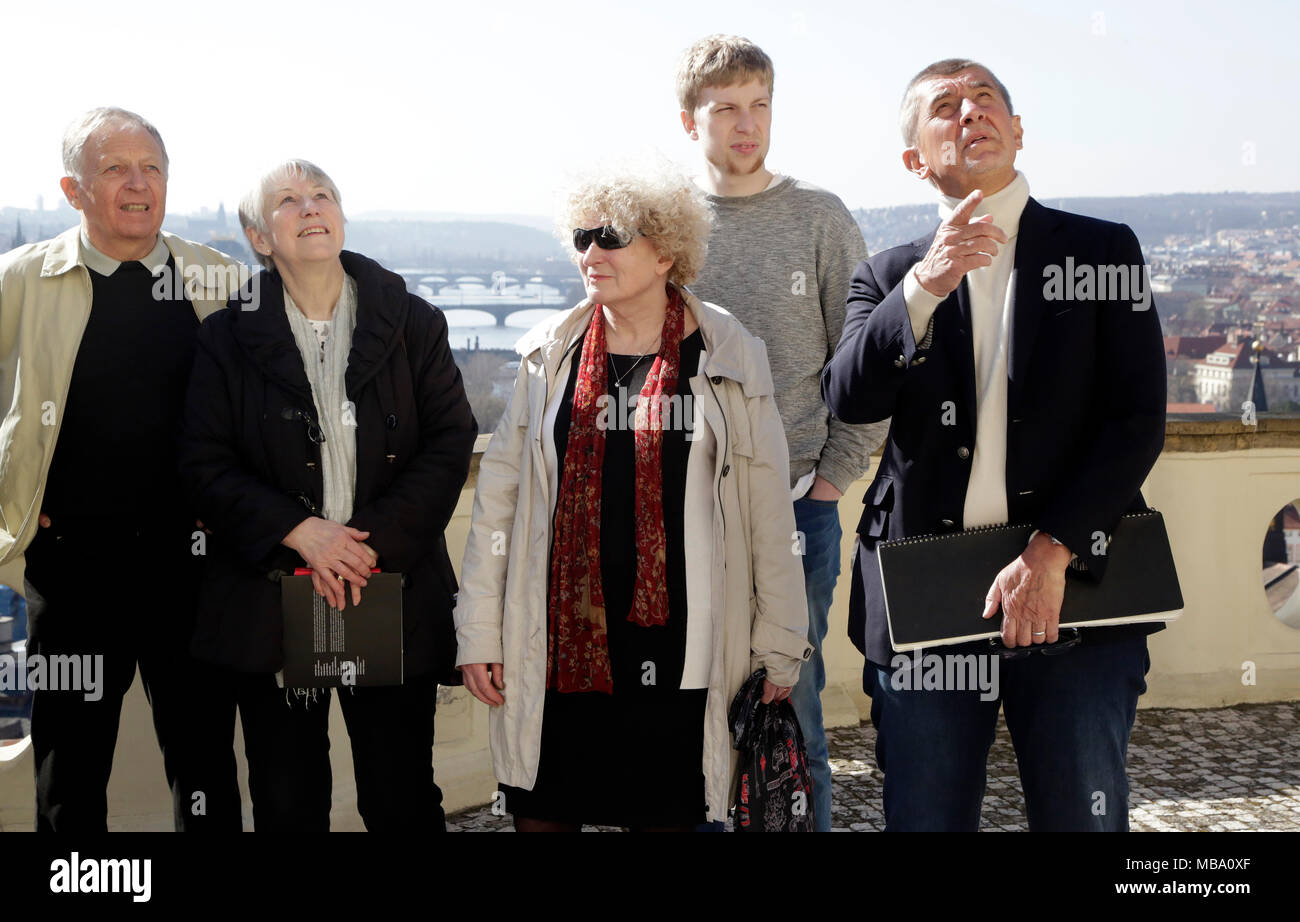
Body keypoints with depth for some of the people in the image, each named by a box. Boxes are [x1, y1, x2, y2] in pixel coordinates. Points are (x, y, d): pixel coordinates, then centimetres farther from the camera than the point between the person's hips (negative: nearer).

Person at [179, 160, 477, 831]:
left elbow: (450, 443, -1)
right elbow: (205, 465, -1)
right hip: (265, 603, 0)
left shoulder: (414, 323, 5)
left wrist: (375, 542, -13)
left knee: (403, 800, 6)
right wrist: (299, 532, -15)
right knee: (286, 803, 10)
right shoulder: (229, 336, 5)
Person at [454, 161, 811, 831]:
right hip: (558, 643, 2)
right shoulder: (550, 355, 5)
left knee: (667, 814, 7)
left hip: (674, 646, -1)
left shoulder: (729, 356, 0)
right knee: (542, 813, 8)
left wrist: (778, 644, 2)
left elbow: (768, 509, 2)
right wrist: (478, 631, 3)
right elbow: (498, 495, 7)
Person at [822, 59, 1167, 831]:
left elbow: (1138, 421, -3)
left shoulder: (1102, 251, 6)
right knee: (925, 816, 8)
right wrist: (926, 288, -22)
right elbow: (850, 401, -7)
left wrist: (1051, 553, -13)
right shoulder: (890, 276, 10)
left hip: (1073, 594, -1)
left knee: (1084, 815, 5)